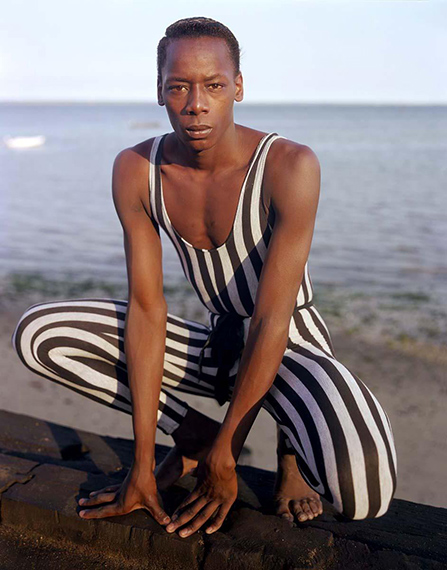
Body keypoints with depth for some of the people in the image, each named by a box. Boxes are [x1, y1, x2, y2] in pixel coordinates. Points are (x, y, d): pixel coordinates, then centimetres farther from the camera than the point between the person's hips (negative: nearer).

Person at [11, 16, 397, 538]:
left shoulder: (289, 165, -25)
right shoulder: (135, 170, -12)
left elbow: (272, 322, -24)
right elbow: (146, 309, -15)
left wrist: (226, 453, -21)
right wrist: (143, 465, -16)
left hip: (290, 347, -4)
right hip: (216, 344, 4)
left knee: (364, 494, -34)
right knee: (36, 335, -10)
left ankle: (293, 443, 5)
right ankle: (194, 436, 2)